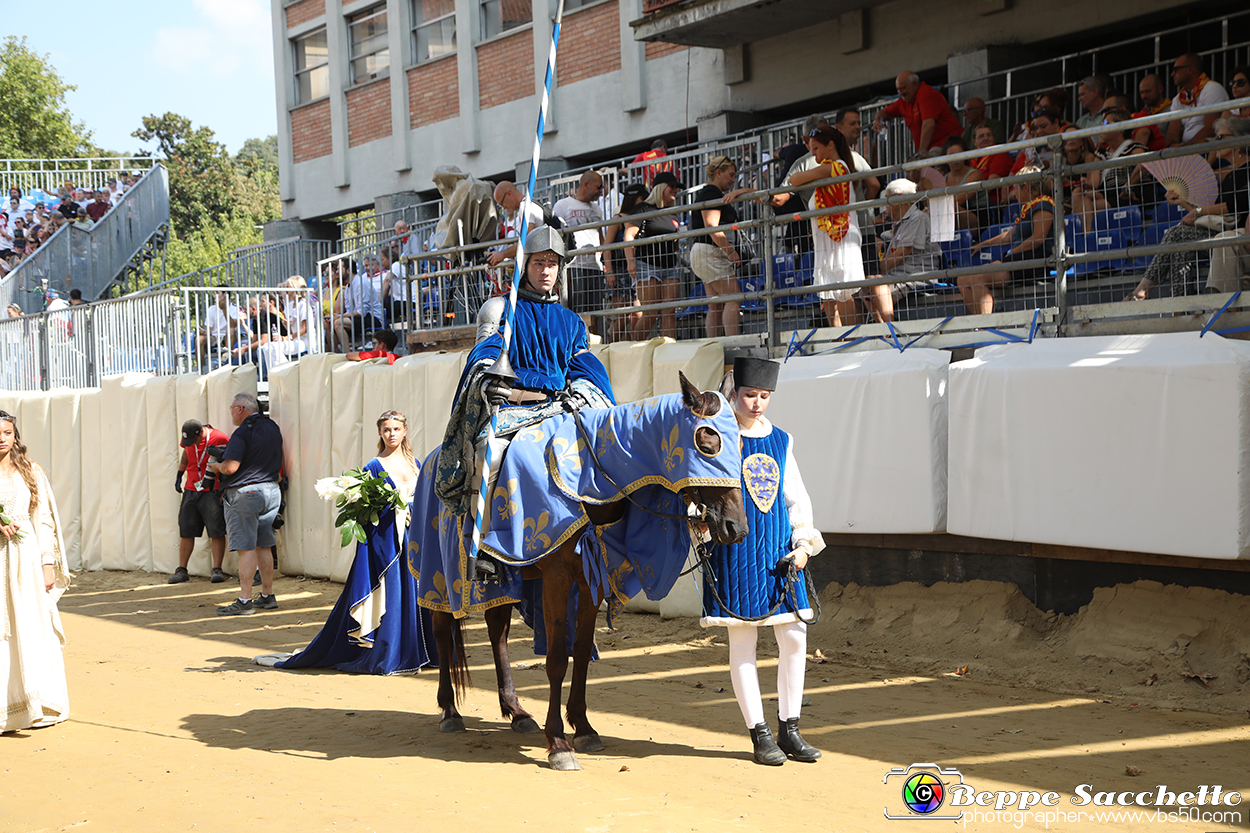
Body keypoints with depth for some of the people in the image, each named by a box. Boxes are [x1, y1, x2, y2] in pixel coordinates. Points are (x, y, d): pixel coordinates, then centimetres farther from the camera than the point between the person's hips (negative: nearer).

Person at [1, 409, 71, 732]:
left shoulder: (31, 472, 8)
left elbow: (45, 520, 7)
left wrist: (48, 563, 1)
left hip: (27, 559, 1)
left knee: (31, 627, 1)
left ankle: (37, 701, 8)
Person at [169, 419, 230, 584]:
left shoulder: (220, 439, -15)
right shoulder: (189, 440, 1)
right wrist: (179, 476, 22)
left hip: (212, 491, -5)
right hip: (190, 490, 5)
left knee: (216, 531, -8)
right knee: (185, 531, 6)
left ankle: (217, 570, -5)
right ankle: (181, 570, 13)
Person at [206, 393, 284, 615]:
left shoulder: (242, 432, -15)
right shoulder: (273, 427, 11)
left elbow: (230, 467, -22)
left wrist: (216, 467, -3)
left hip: (245, 491, -8)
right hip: (271, 490, 8)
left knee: (246, 548, -6)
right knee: (263, 546, 14)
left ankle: (244, 601, -7)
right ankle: (268, 596, 17)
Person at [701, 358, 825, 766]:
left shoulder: (781, 441, 12)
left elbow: (797, 498, 15)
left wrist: (803, 543, 2)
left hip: (779, 553, 4)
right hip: (734, 553, -4)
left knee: (794, 639, 2)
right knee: (742, 641, 0)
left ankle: (789, 729, 16)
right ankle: (759, 733, 10)